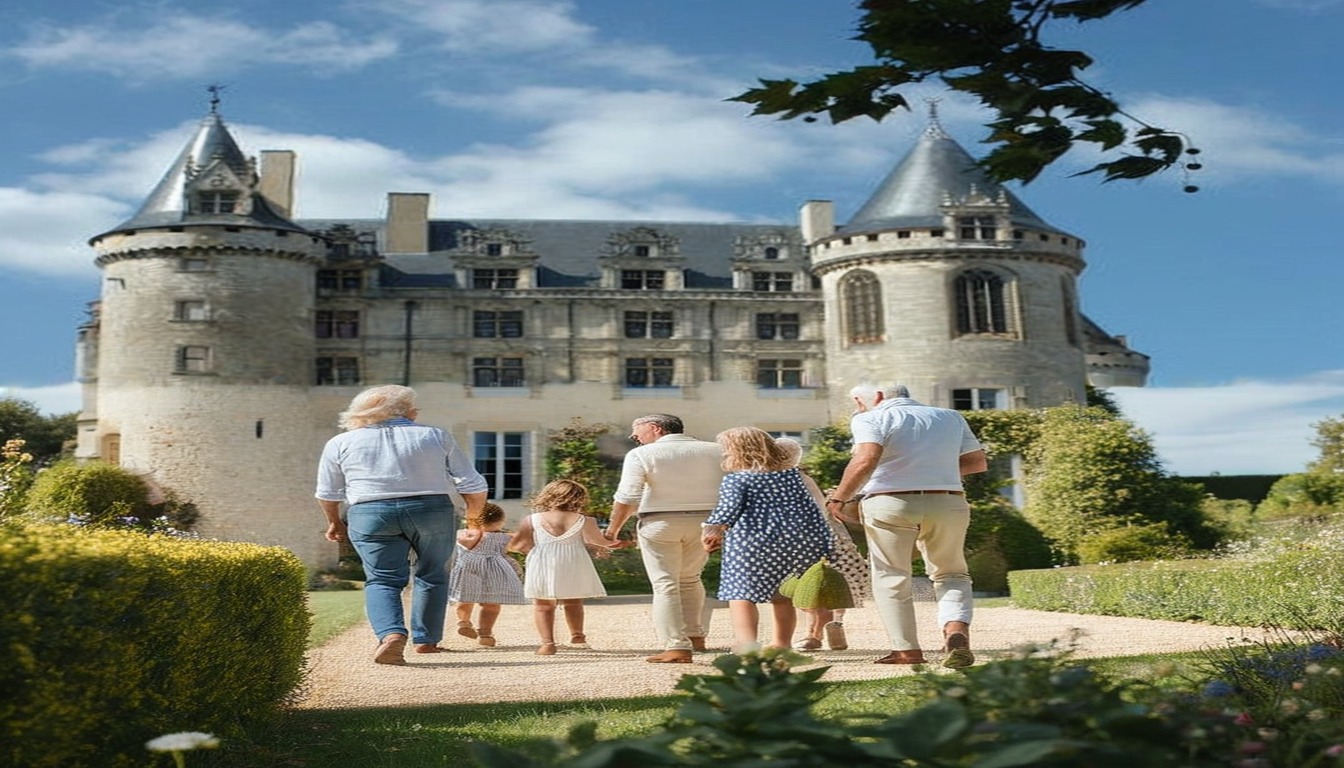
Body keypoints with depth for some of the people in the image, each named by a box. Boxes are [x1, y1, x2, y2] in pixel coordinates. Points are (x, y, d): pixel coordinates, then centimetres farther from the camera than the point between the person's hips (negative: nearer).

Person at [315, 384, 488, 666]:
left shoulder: (341, 443, 9)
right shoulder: (436, 436, 7)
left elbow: (327, 493, 17)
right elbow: (473, 485, 5)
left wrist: (335, 522, 33)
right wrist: (474, 517, 21)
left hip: (370, 514, 0)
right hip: (433, 510, 0)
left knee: (382, 579, 4)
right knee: (432, 576, 16)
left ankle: (391, 634, -19)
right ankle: (426, 640, 22)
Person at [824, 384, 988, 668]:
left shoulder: (870, 419, -1)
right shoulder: (951, 417, 16)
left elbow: (866, 459, -17)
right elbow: (977, 462, 15)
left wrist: (839, 498, -9)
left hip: (889, 503, -3)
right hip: (947, 503, 4)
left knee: (891, 578, 11)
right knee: (951, 574, 17)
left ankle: (906, 649, 8)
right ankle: (956, 631, -7)